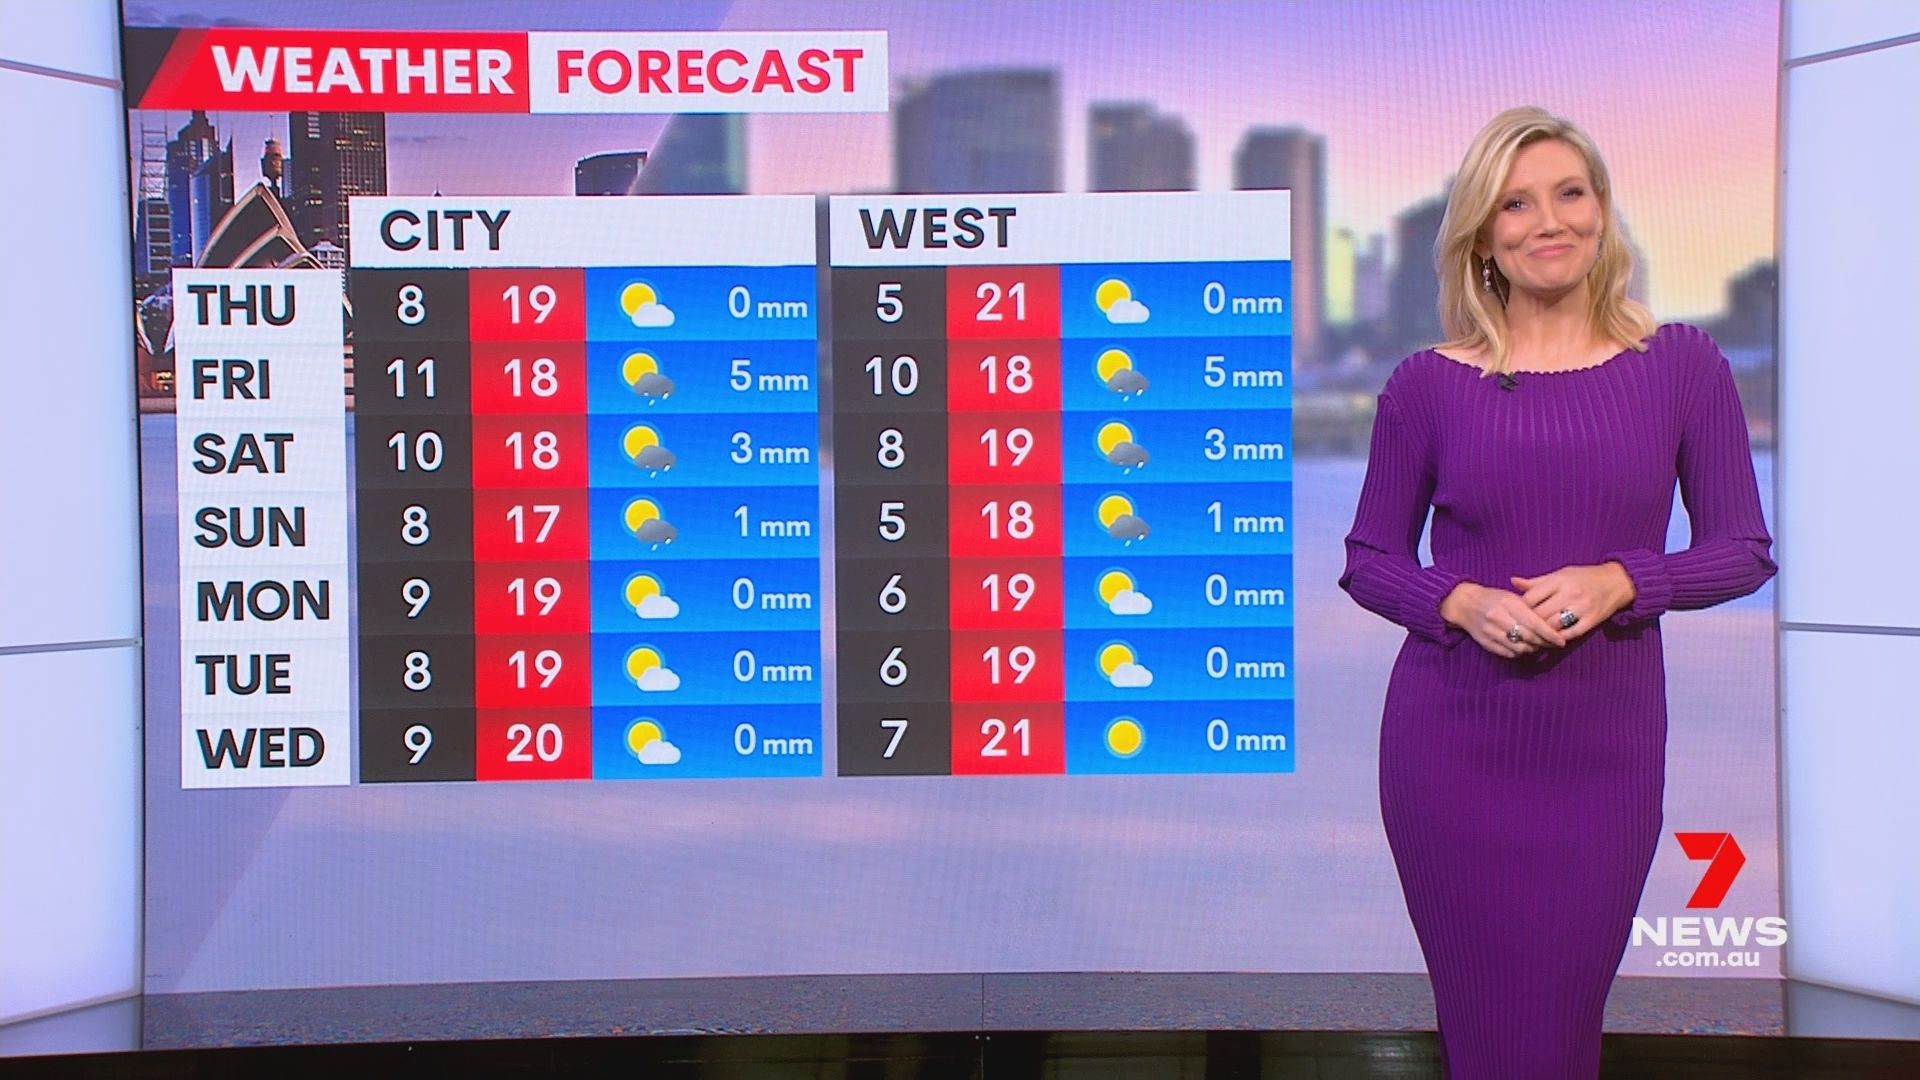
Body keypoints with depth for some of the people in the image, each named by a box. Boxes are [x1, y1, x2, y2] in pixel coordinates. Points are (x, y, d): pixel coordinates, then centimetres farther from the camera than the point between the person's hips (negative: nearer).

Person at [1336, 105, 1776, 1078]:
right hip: (1453, 744, 0)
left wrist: (1620, 581, -14)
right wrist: (1461, 603, -15)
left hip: (1606, 748, 1)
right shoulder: (1427, 385, -1)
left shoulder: (1680, 366, 1)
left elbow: (1744, 549, 4)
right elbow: (1368, 562, 5)